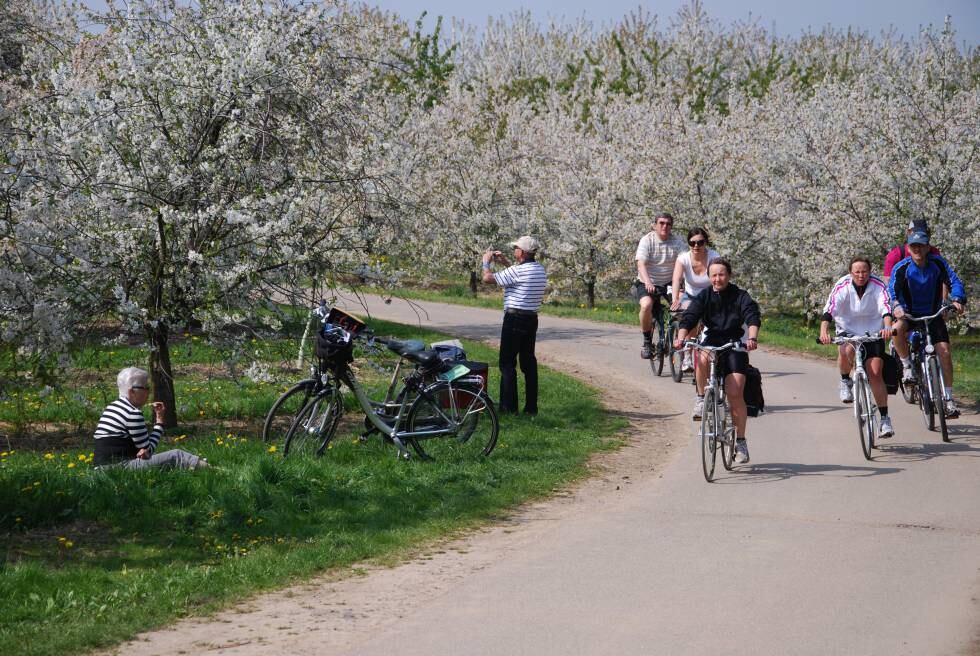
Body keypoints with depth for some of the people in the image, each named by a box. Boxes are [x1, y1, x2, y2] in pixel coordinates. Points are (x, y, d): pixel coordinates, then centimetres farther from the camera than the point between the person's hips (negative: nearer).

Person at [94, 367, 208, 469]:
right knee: (176, 456, -9)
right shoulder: (133, 414, -14)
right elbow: (148, 449, -7)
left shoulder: (112, 407, 16)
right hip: (121, 467, -10)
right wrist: (159, 420, 0)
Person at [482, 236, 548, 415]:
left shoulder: (517, 271, -18)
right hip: (532, 319, 8)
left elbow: (488, 278, -12)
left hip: (515, 319, -8)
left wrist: (486, 262, 6)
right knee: (529, 361, 11)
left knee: (507, 363, -1)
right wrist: (504, 262, 26)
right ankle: (531, 406, 12)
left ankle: (509, 406, -3)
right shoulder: (540, 270, 6)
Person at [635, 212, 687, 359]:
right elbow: (641, 264, -21)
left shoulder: (677, 241, -3)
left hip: (669, 283, 2)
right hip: (647, 283, -2)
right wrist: (647, 282, -40)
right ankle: (647, 342, -13)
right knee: (646, 305, -32)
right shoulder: (647, 240, -8)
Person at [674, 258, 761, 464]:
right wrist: (681, 337, -30)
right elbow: (689, 318, -10)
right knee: (702, 358, -36)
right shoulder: (704, 296, 2)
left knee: (735, 393, -12)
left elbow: (753, 317, -17)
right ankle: (701, 399, -14)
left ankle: (741, 442, -2)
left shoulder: (740, 296, -3)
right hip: (711, 341, 1)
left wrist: (752, 338, -37)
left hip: (735, 346, -1)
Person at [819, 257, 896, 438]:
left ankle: (885, 418, -4)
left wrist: (888, 327, -48)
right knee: (846, 350, -35)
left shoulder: (878, 285, -16)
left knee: (875, 373, -11)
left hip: (873, 333, 0)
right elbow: (829, 310, -25)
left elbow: (886, 308, -28)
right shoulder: (842, 286, -16)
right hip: (848, 330, 0)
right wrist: (824, 331, -42)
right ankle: (846, 381, -4)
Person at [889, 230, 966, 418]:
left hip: (933, 315, 1)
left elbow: (954, 281, -9)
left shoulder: (938, 263, -8)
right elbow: (892, 289, -22)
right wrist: (897, 306, -44)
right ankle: (907, 367, -13)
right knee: (897, 328, -36)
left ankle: (948, 399, -5)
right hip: (910, 314, -1)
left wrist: (957, 299, -30)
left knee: (945, 351, -14)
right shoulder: (901, 268, -13)